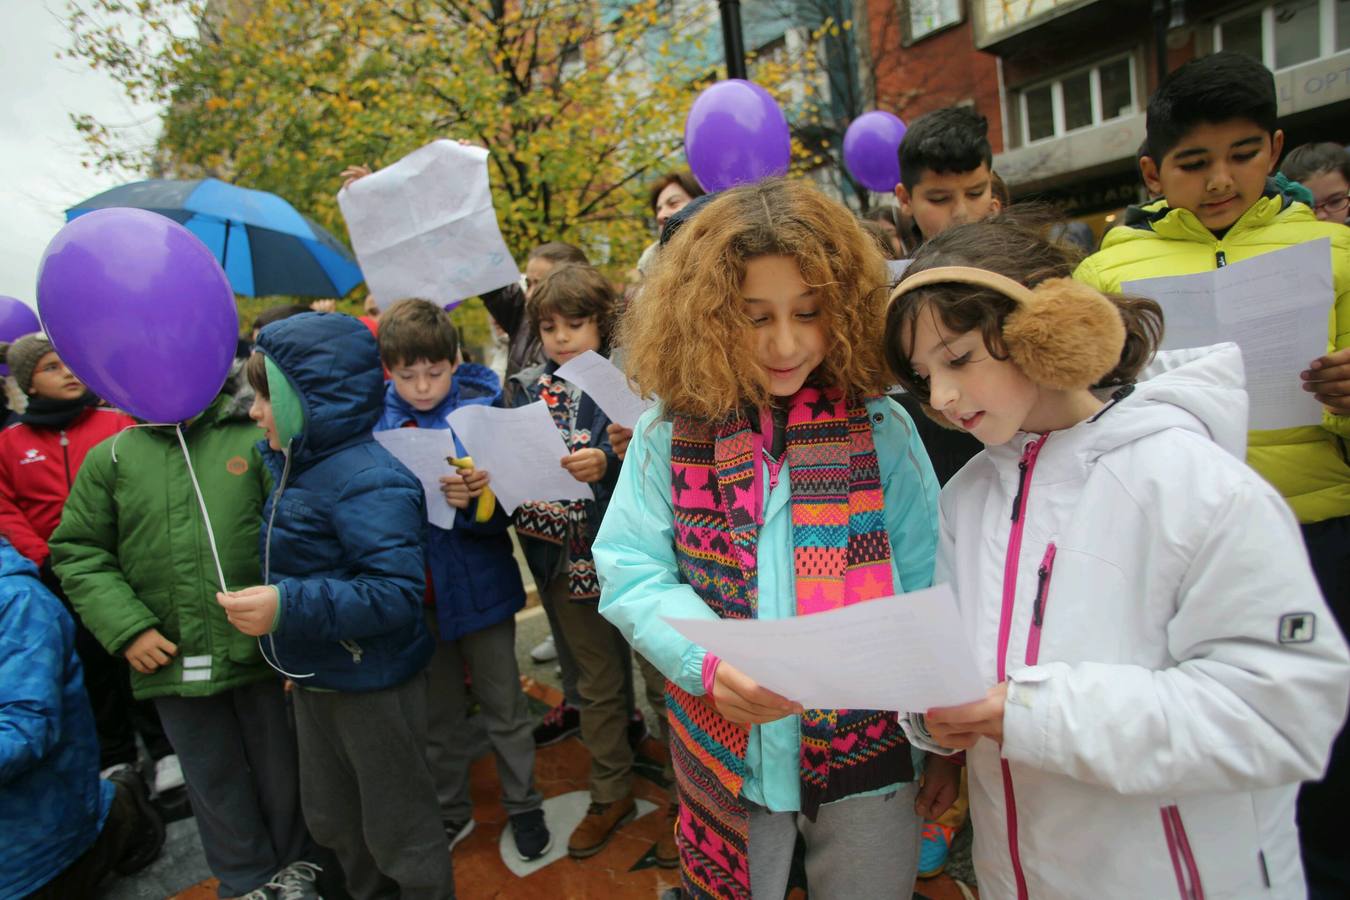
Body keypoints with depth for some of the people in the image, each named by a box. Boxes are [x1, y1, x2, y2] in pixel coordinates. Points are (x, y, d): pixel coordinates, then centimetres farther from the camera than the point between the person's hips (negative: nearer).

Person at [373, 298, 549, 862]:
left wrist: (470, 500, -33)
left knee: (504, 709, 14)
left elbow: (502, 510, -13)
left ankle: (523, 806, 36)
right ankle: (450, 811, 41)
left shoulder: (481, 410, -12)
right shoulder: (377, 422, -4)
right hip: (416, 593, 3)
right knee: (437, 716, 20)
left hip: (477, 588, -3)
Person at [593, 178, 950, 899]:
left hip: (867, 756, 0)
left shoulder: (881, 428, -8)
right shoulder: (671, 431, -8)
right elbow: (632, 577, -8)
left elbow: (928, 591, -4)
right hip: (725, 759, 1)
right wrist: (712, 664, -25)